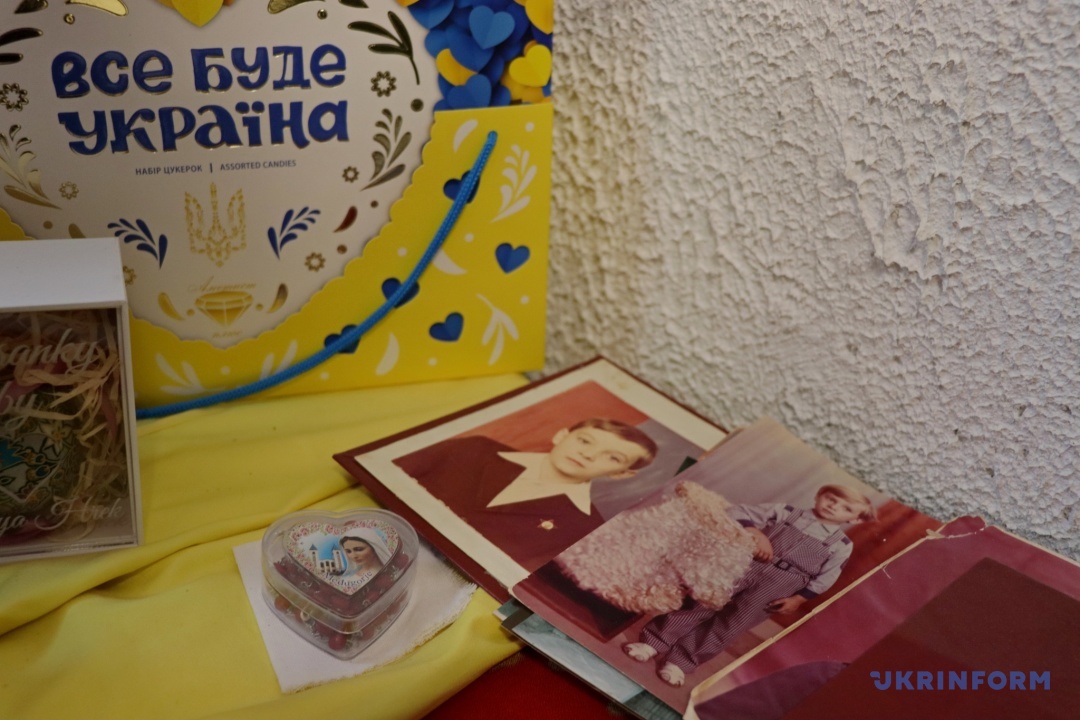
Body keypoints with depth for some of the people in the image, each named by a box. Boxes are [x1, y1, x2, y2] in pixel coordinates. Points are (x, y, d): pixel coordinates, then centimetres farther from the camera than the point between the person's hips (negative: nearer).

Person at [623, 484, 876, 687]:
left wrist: (798, 599, -6)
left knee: (734, 621, -12)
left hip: (782, 580, 0)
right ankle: (655, 641, -14)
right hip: (751, 560, 1)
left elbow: (826, 577, 5)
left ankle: (681, 661, -14)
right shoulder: (789, 513, 15)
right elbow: (740, 512, 10)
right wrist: (755, 532, -8)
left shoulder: (841, 544, 14)